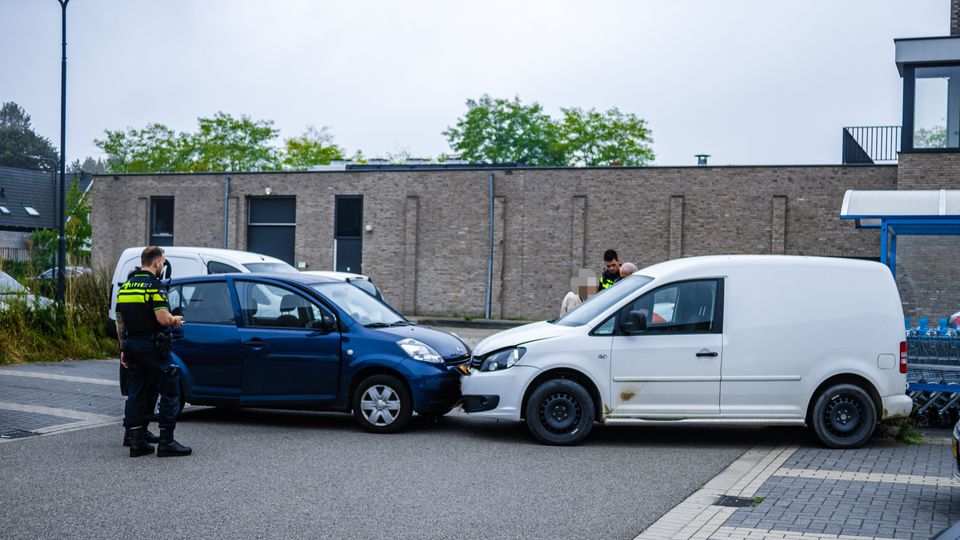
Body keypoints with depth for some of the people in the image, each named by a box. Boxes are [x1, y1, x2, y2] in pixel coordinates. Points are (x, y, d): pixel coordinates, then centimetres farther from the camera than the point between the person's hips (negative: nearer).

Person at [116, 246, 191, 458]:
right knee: (170, 390, 1)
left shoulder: (125, 287, 12)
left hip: (131, 345, 8)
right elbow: (163, 319, -21)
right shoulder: (155, 286, -12)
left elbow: (120, 322, 15)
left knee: (136, 393, 11)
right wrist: (175, 319, 0)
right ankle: (166, 442, -1)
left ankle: (136, 442, 10)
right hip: (152, 346, -8)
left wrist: (123, 349, 19)